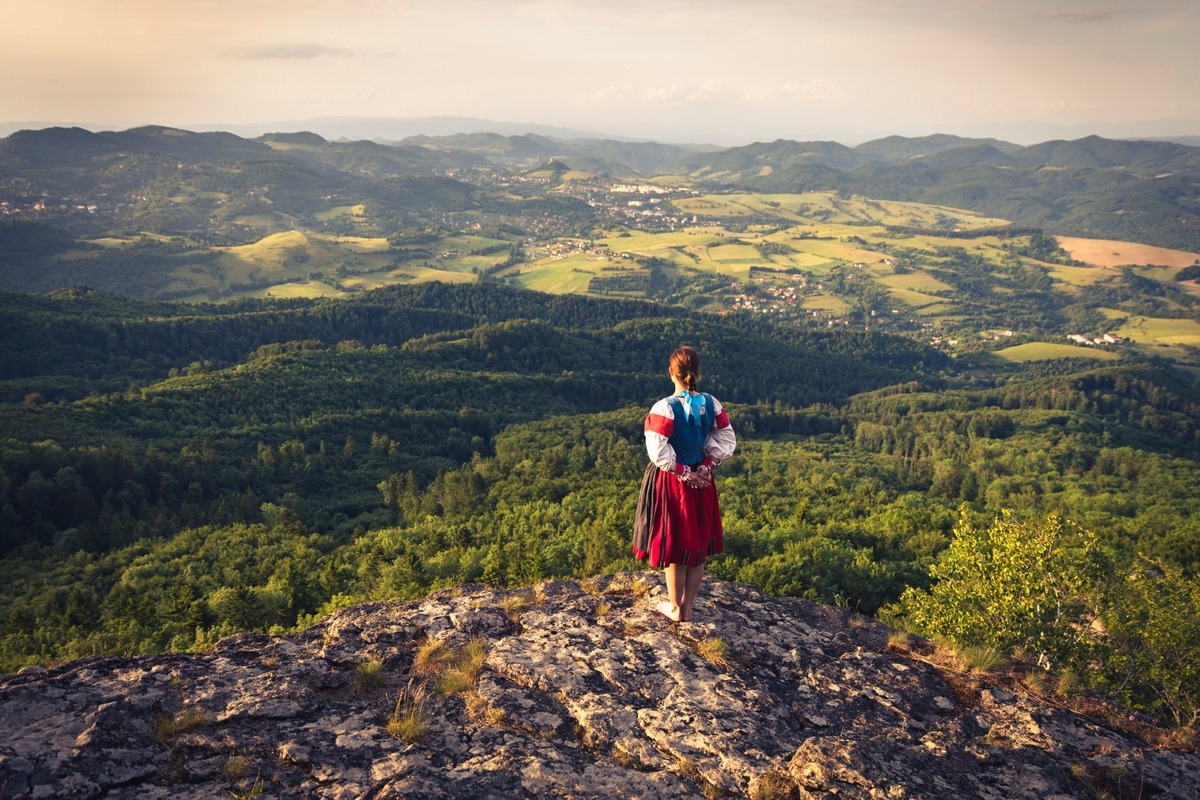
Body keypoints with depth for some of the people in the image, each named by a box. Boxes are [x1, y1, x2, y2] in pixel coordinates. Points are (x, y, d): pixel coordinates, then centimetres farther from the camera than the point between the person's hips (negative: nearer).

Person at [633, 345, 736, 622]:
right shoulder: (711, 404, -5)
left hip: (670, 482, -4)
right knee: (699, 544, 16)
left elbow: (659, 452, -23)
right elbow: (726, 442, -3)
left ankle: (675, 608, 23)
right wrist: (705, 468, -4)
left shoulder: (665, 408, -19)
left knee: (673, 545, 11)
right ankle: (687, 606, 26)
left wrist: (682, 473, -12)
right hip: (702, 481, 4)